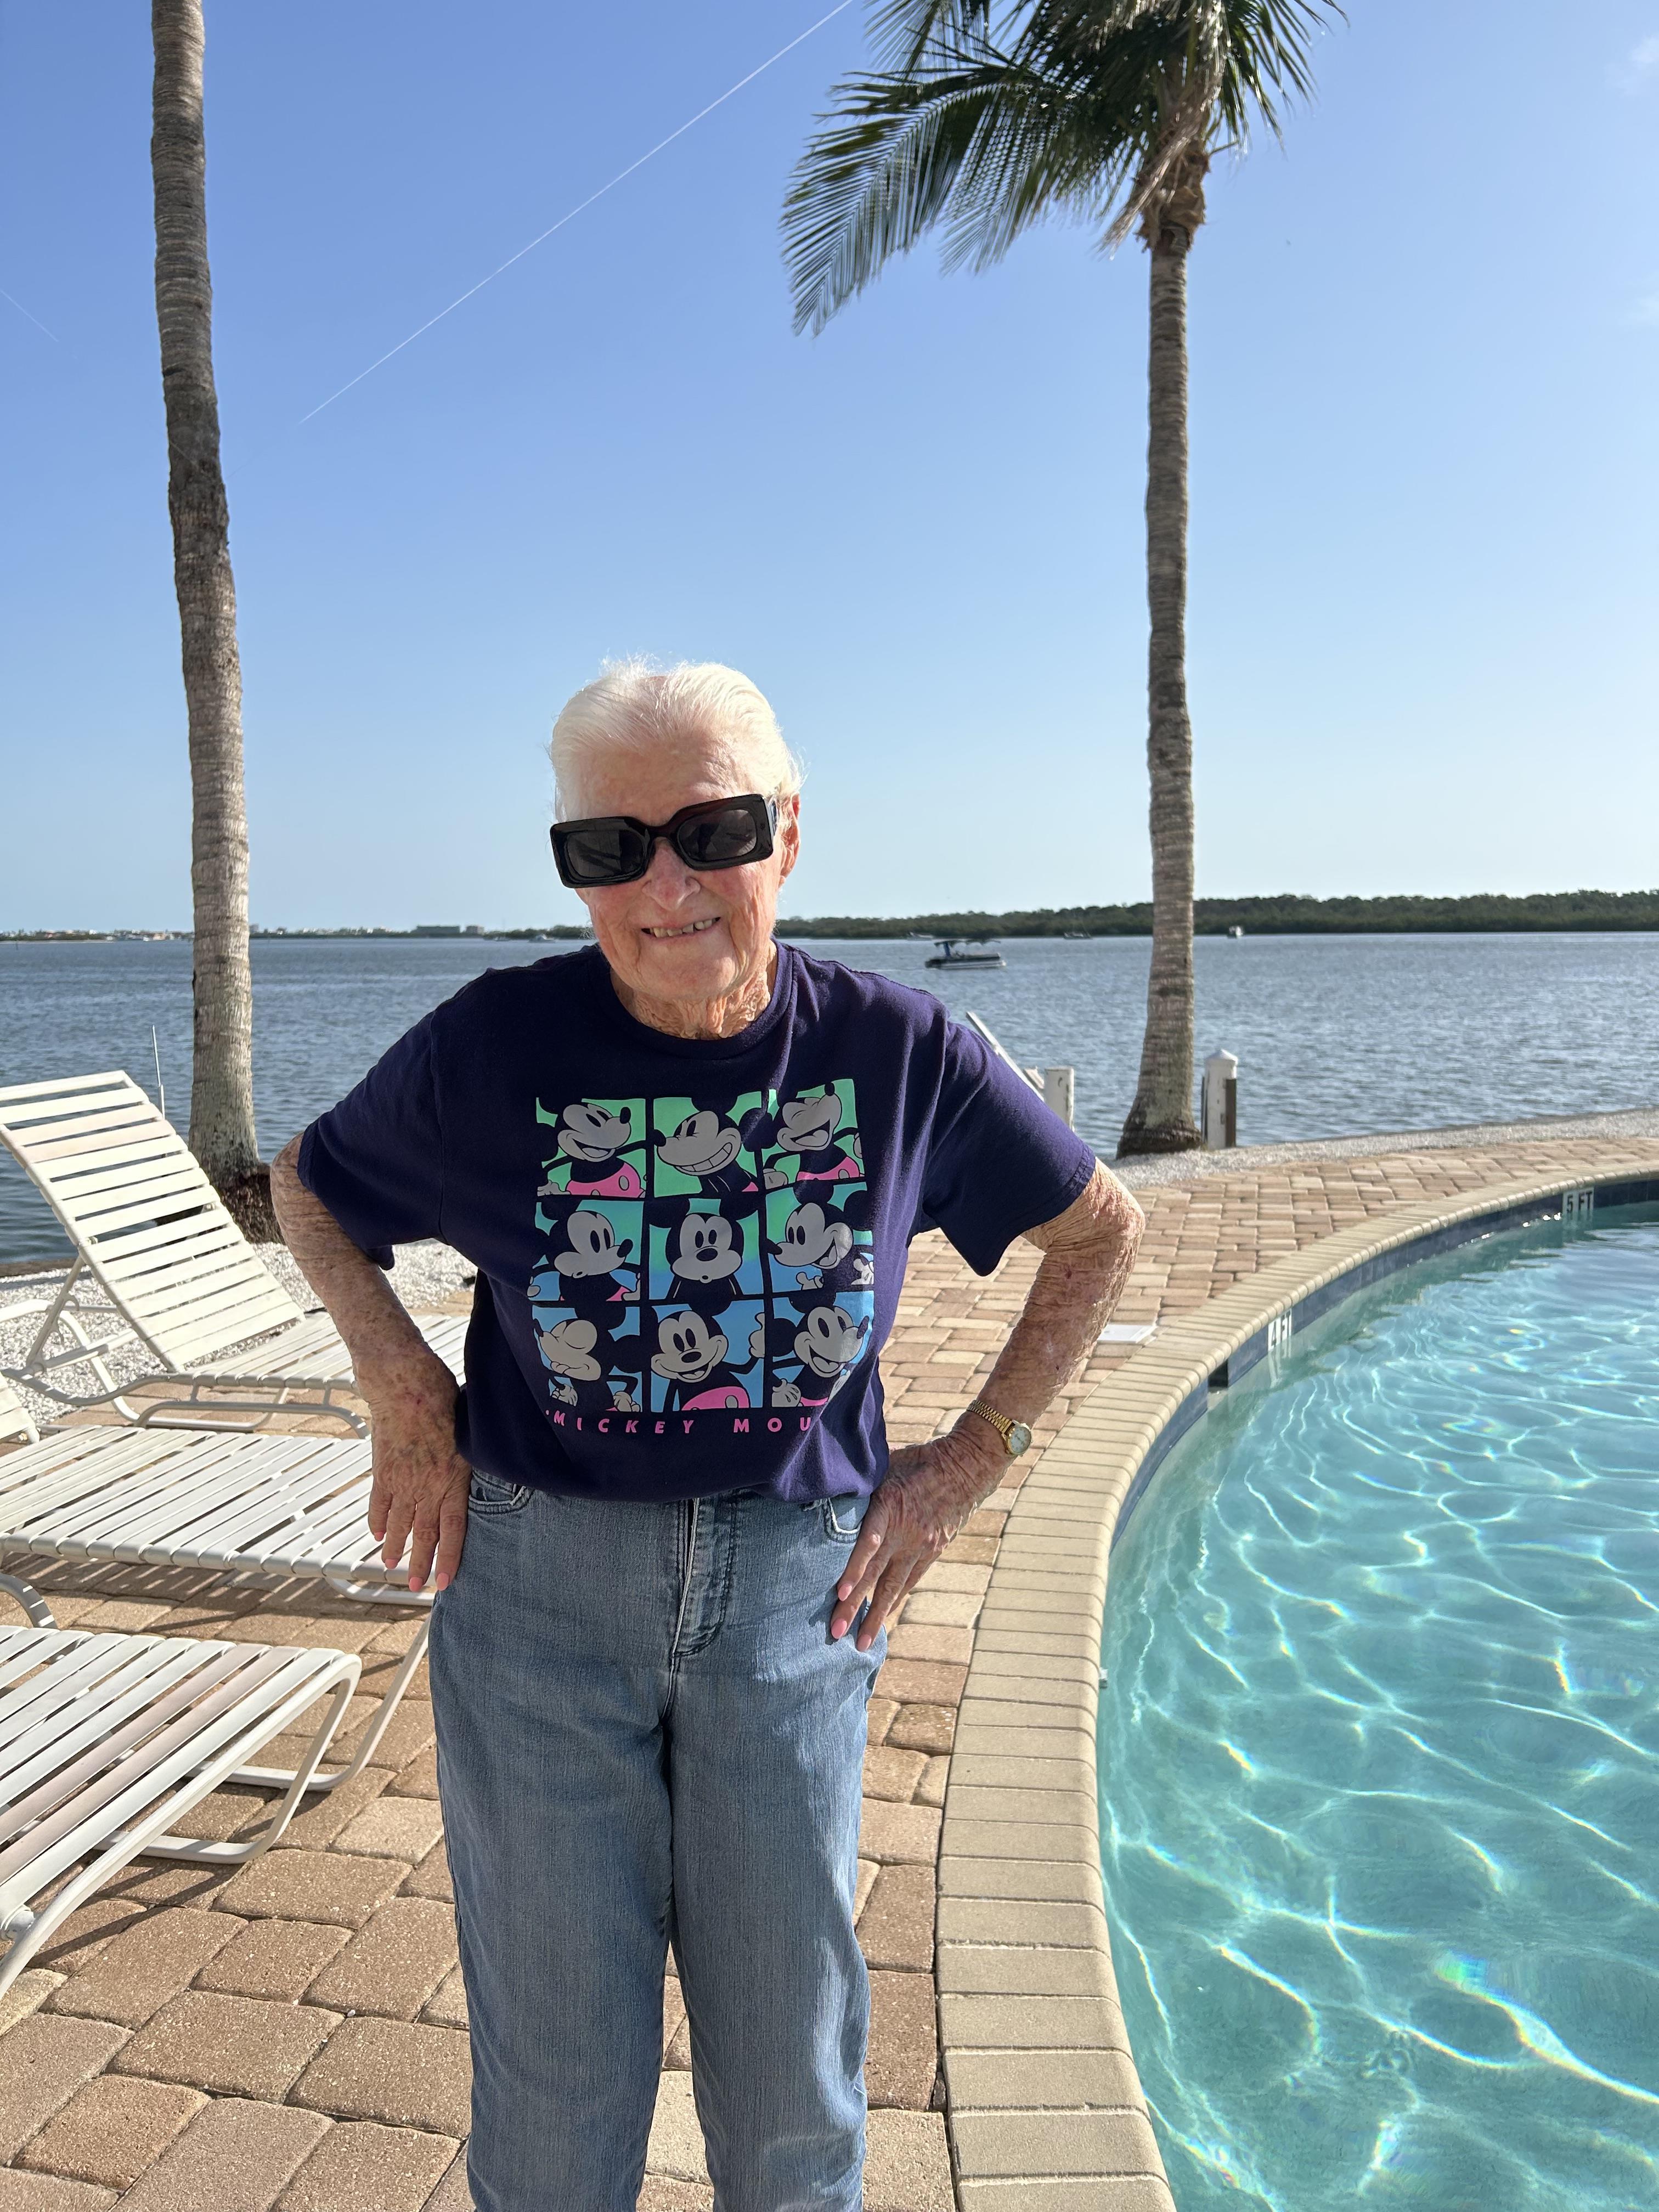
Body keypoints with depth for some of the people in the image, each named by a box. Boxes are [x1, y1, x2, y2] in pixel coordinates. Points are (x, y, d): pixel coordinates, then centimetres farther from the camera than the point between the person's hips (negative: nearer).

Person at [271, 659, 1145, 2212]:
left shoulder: (892, 1048, -8)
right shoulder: (496, 1047, -10)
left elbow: (1099, 1231, 7)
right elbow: (307, 1186, 9)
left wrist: (970, 1460, 1)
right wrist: (404, 1396, -3)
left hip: (794, 1589, 1)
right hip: (538, 1587, 0)